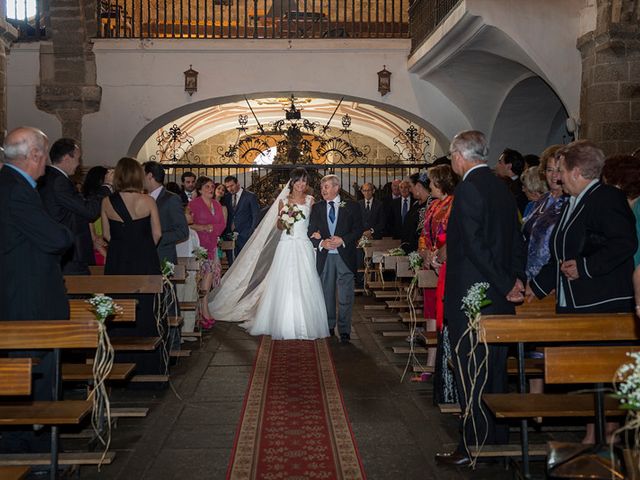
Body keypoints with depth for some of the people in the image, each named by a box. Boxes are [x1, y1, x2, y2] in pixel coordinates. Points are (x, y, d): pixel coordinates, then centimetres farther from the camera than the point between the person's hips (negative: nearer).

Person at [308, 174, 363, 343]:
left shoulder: (351, 206, 2)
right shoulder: (316, 208, 9)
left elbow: (358, 229, -2)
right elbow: (311, 232, 5)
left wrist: (342, 240, -15)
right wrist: (321, 243, -14)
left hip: (345, 256, -3)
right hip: (325, 257, 3)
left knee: (345, 296, -4)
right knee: (327, 294, 12)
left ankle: (344, 331, 1)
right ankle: (329, 327, 25)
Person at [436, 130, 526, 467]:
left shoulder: (468, 189, -16)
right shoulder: (502, 188, 11)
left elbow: (475, 246, -22)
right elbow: (516, 241, 12)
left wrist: (507, 285, -16)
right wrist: (516, 279, 6)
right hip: (500, 299, 9)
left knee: (470, 375, -1)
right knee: (495, 372, 16)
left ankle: (472, 448, 6)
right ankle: (497, 438, 26)